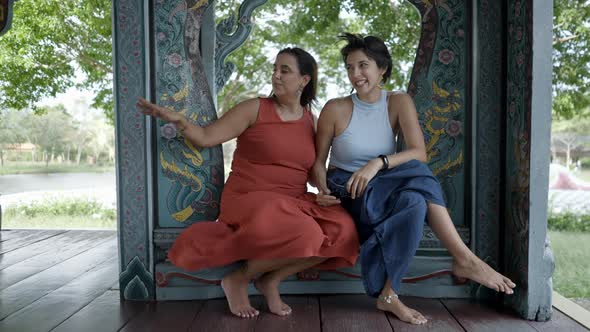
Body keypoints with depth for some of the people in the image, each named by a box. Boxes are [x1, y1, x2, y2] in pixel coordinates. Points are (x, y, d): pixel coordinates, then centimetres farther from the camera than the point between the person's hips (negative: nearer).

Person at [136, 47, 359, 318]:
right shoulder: (255, 109, -2)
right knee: (305, 236, -32)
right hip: (250, 199, -5)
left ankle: (271, 280, -3)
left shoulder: (311, 121, 11)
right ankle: (238, 280, -6)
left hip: (294, 202, 5)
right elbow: (205, 138, -7)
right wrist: (177, 120, -24)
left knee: (342, 230, -21)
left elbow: (314, 169, 17)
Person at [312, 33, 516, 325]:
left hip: (382, 188, 4)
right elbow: (318, 161, 0)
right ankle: (464, 258, -22)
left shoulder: (399, 103, 0)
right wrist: (323, 190, -20)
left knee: (414, 202, -33)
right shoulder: (335, 109, -6)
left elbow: (419, 152, -14)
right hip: (345, 191, -3)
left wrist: (378, 163, -29)